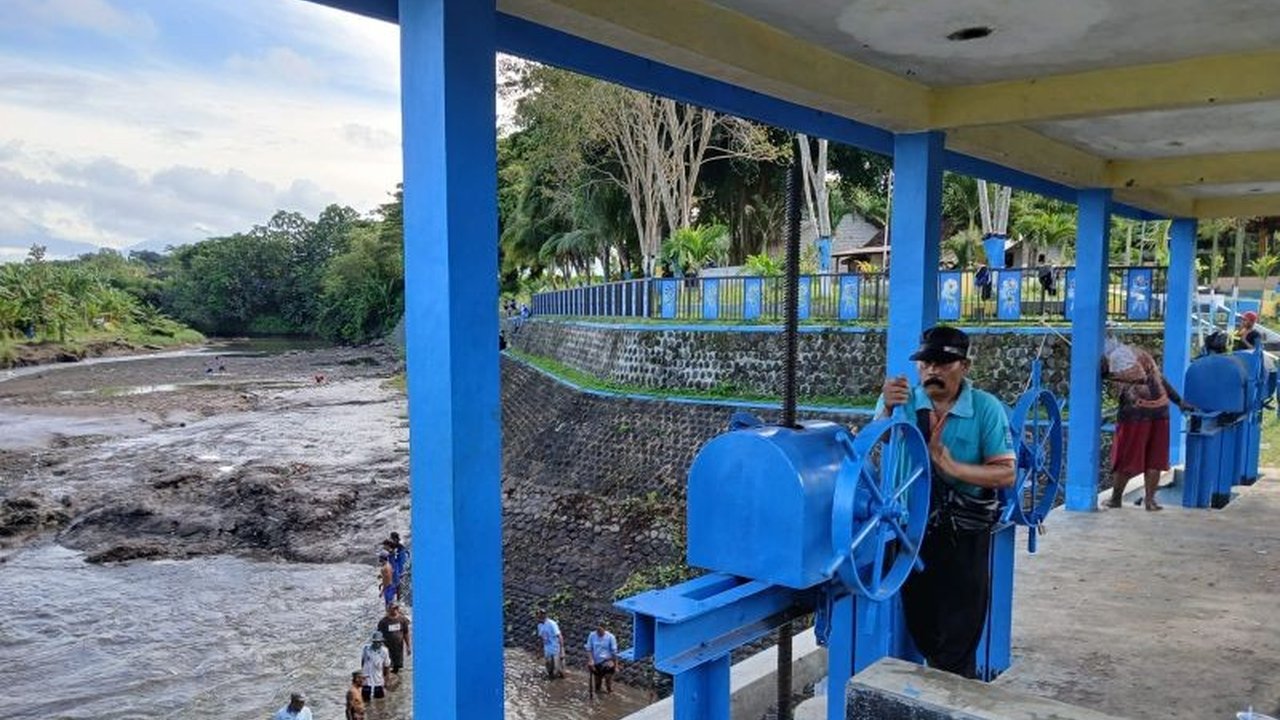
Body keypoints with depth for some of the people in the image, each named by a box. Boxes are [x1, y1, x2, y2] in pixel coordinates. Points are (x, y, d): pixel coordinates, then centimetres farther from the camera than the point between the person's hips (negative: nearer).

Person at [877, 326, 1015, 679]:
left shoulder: (986, 408, -8)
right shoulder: (901, 399, -2)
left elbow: (1005, 474, -12)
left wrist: (952, 466, -24)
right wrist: (887, 409, -29)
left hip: (964, 535, -2)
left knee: (958, 637, 7)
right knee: (919, 626, 17)